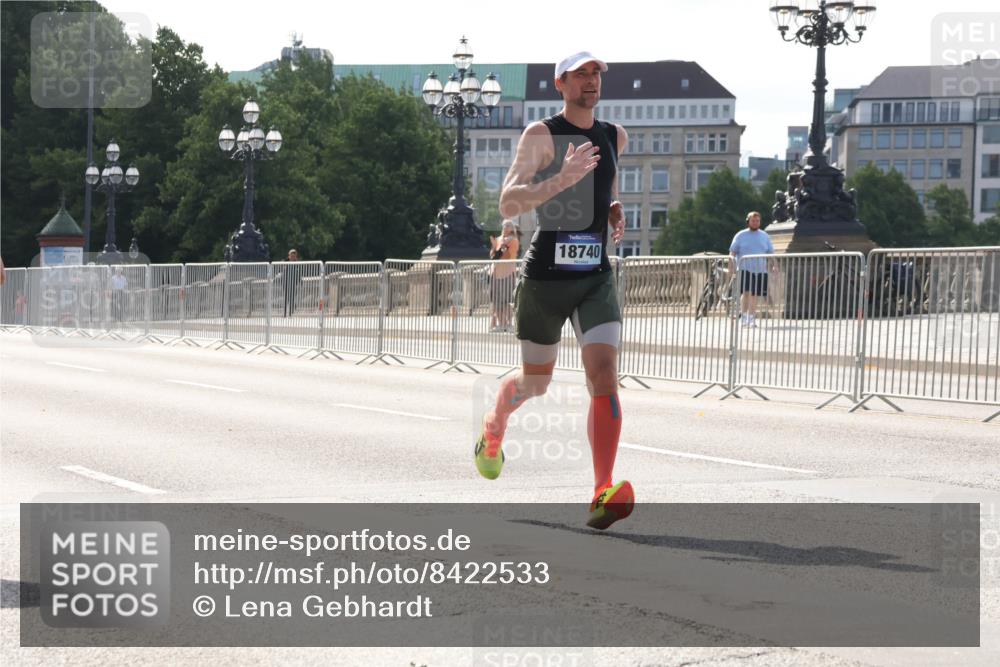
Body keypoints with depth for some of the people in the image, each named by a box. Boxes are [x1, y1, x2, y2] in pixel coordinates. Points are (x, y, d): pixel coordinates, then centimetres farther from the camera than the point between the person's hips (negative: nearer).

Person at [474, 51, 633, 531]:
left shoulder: (615, 136, 10)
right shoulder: (541, 135, -8)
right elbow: (507, 205, -18)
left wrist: (616, 212, 11)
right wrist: (561, 180, -31)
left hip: (596, 277, 3)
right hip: (544, 276, -3)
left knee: (604, 375, -18)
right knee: (535, 382, 13)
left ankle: (603, 495, -25)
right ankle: (494, 429, 49)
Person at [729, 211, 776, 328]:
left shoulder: (764, 236, 14)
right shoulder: (741, 235, 6)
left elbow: (771, 253, 15)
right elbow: (732, 252, 4)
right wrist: (732, 266, -8)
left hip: (760, 270, 3)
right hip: (744, 269, -3)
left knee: (754, 295, 5)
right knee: (746, 292, -17)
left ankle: (751, 318, 13)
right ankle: (743, 316, -10)